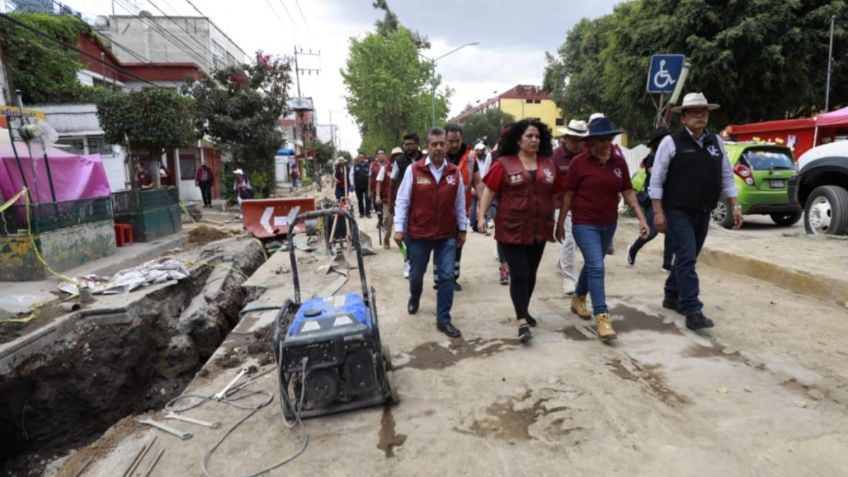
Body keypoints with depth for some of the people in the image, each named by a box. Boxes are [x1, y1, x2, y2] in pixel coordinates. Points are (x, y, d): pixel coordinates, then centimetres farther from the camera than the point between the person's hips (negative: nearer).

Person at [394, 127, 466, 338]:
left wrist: (462, 229, 10)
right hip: (419, 233, -1)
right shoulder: (413, 170, -7)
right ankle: (414, 297, 48)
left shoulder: (455, 172, 1)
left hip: (447, 235, 2)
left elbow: (459, 204, 8)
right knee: (416, 274, 15)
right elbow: (402, 201, -4)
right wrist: (399, 228, -8)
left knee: (447, 277, 0)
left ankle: (443, 320, 10)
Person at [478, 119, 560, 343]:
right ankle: (522, 320, -2)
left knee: (531, 274, 14)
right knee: (519, 275, -6)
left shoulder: (548, 164, 8)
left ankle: (524, 310, 33)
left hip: (539, 230, 5)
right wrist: (482, 216, -12)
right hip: (511, 230, -4)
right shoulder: (504, 163, -5)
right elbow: (489, 190, -4)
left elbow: (555, 194, 15)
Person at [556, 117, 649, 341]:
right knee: (596, 268, -12)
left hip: (608, 224, 5)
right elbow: (568, 194, -5)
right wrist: (560, 223, -3)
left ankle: (578, 299, 39)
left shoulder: (619, 161, 3)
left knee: (592, 265, 18)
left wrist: (641, 218, -2)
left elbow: (628, 192, 6)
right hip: (584, 224, -5)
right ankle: (602, 317, -7)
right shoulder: (579, 162, -9)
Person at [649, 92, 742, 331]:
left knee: (687, 259, 14)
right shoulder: (671, 142, -7)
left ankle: (672, 297, 31)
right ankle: (693, 312, -8)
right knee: (687, 259, -10)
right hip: (678, 212, -6)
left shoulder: (716, 142, 8)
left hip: (703, 213, 6)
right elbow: (656, 181, -9)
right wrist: (658, 212, -14)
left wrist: (736, 206, 5)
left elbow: (727, 177, 12)